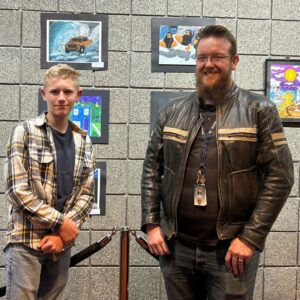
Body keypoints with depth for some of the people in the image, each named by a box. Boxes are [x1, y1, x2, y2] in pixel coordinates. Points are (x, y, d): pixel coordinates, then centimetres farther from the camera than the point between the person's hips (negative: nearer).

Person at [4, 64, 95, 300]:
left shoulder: (83, 141, 9)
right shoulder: (25, 132, -4)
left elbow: (86, 194, 5)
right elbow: (16, 190, -11)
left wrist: (61, 234, -8)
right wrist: (60, 223, -12)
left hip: (62, 243, 4)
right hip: (25, 241, -4)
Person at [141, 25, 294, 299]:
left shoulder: (259, 111, -2)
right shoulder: (172, 112, 7)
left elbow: (280, 177, -6)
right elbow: (152, 169, 10)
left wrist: (251, 237, -11)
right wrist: (151, 224, 1)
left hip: (232, 248, -3)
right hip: (175, 246, 3)